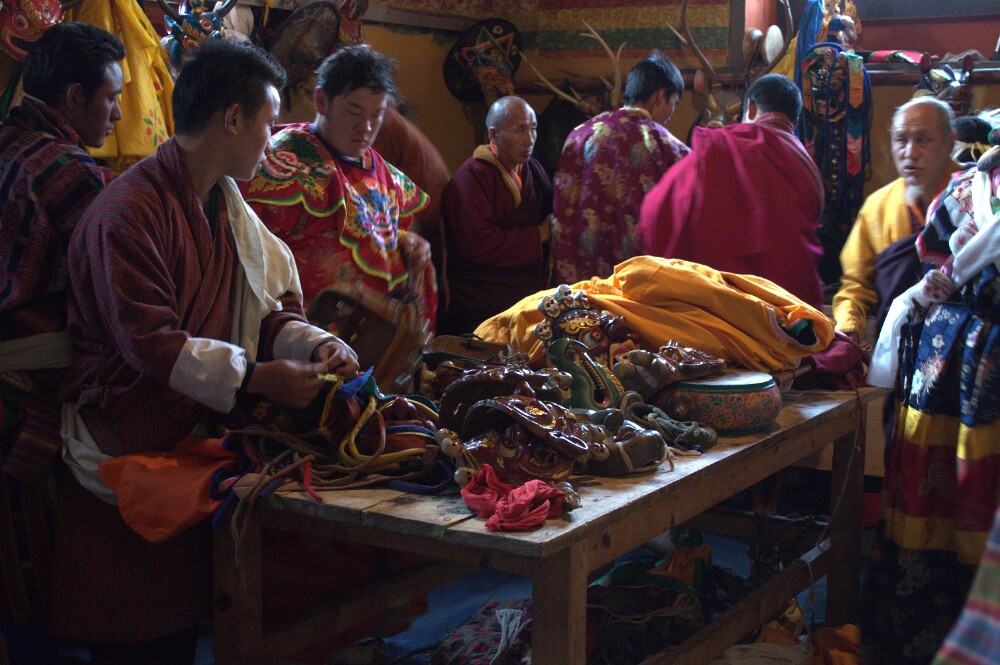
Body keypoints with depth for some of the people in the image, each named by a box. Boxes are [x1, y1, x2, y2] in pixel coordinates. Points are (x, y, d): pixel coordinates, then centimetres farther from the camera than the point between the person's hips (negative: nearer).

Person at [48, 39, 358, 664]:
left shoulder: (229, 206, 12)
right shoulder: (129, 212, -17)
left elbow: (268, 308, 14)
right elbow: (147, 341, -23)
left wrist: (317, 346, -6)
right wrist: (256, 378, -27)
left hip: (200, 445, 8)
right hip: (130, 454, -8)